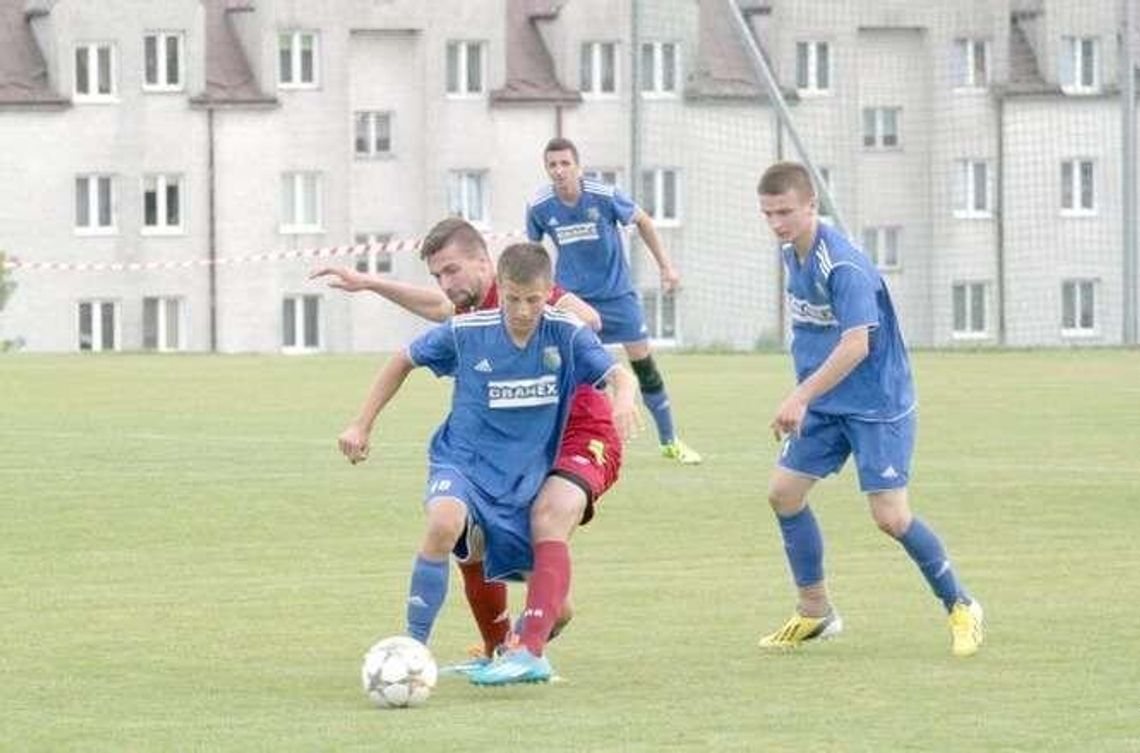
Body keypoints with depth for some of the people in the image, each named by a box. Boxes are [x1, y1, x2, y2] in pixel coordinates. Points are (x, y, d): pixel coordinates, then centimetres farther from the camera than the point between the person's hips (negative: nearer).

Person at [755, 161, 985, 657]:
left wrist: (800, 397, -37)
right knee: (783, 492, 2)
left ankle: (961, 608, 8)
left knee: (891, 517, -11)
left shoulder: (843, 266, -24)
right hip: (825, 405, 9)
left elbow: (855, 345, -33)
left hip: (878, 404, -9)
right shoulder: (791, 254, 4)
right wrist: (803, 398, 19)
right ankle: (815, 613, 15)